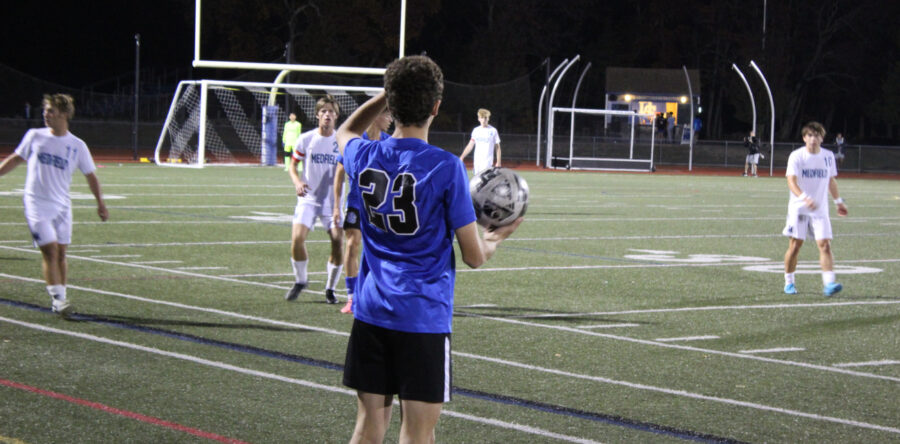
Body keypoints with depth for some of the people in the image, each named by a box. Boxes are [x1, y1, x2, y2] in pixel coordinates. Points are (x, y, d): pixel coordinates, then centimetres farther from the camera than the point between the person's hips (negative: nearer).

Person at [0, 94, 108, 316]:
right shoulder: (35, 136, 1)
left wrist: (100, 203, 2)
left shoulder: (77, 146, 0)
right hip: (37, 205, -2)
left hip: (62, 206, 2)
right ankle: (57, 298, -12)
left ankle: (60, 299, 14)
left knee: (61, 252, 4)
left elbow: (91, 176, 7)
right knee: (50, 250, -12)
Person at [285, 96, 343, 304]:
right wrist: (297, 182, -12)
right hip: (309, 199, 0)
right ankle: (300, 281, 8)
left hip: (333, 201, 1)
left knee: (338, 242, -9)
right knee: (297, 238, -16)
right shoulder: (305, 139, -1)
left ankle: (330, 289, 10)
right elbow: (292, 165, 8)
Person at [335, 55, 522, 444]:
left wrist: (391, 93, 22)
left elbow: (345, 132, 29)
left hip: (370, 311, 5)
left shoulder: (364, 158, 0)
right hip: (423, 315, -5)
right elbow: (474, 256, -9)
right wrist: (498, 236, 12)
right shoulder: (445, 168, -14)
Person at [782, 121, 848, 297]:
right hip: (798, 209, -3)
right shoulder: (796, 156, -8)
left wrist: (838, 201, 24)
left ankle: (829, 284, -17)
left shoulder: (828, 156, 6)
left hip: (820, 210, 3)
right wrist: (804, 197, -36)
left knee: (825, 244, -11)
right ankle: (788, 282, 16)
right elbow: (791, 181, -20)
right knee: (795, 245, 0)